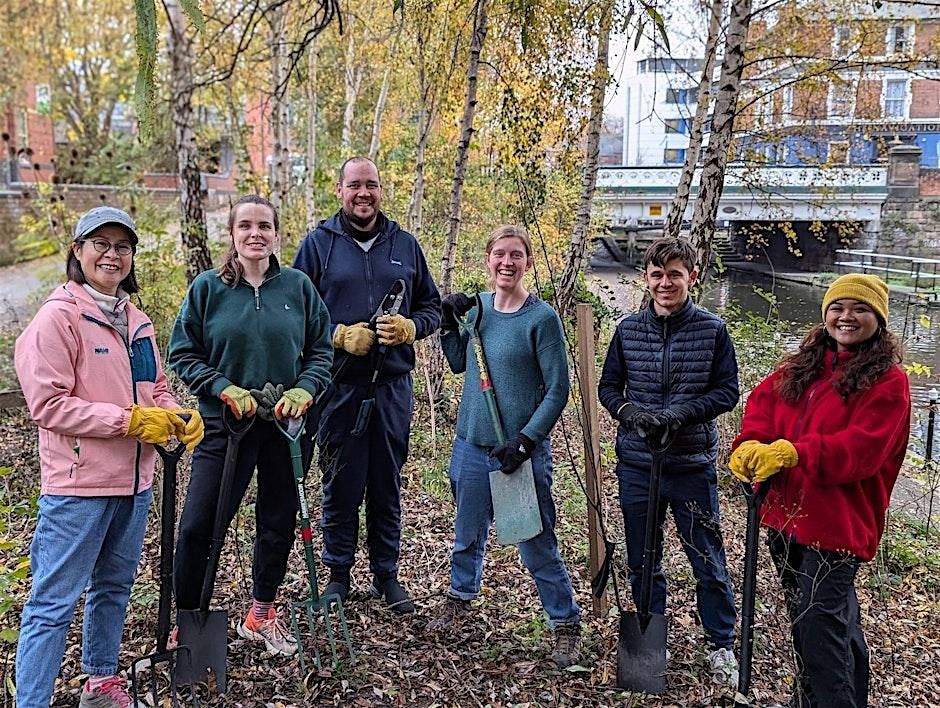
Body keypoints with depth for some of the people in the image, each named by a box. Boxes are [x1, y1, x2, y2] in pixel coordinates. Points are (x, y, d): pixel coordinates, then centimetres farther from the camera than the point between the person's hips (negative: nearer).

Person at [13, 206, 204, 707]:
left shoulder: (135, 320, 11)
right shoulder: (59, 316, -11)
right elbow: (48, 405, -16)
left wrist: (179, 416, -3)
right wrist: (130, 420, -19)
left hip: (134, 480, 8)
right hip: (78, 484, -8)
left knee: (114, 587, 20)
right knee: (54, 603, -1)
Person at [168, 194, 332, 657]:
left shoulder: (298, 286, 1)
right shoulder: (208, 287, -2)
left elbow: (321, 350, 5)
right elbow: (182, 354, -1)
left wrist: (304, 390, -11)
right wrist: (225, 389, -14)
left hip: (286, 425, 2)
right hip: (224, 424, -2)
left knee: (278, 522, 12)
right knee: (199, 525, -2)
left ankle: (261, 614, 32)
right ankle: (187, 618, 20)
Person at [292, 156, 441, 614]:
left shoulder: (404, 245, 10)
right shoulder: (318, 243, 2)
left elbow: (431, 306, 14)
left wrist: (409, 327, -7)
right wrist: (339, 335, -13)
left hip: (392, 385, 2)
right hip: (338, 385, -2)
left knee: (387, 484, 10)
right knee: (341, 483, 6)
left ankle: (386, 574, 24)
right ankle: (338, 572, 23)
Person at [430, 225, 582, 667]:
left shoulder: (542, 318, -12)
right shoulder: (478, 306, 4)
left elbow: (558, 390, -11)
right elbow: (459, 365, 16)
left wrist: (525, 441, -17)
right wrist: (449, 323, 1)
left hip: (520, 451, -5)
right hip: (471, 445, 5)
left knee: (537, 545, 4)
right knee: (467, 534, 20)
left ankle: (566, 624, 21)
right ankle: (460, 599, 42)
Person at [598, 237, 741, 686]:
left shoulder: (712, 330, -4)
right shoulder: (628, 330, 3)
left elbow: (727, 390, -3)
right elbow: (608, 387, 8)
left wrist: (682, 412, -18)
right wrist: (629, 413, -12)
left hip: (693, 464, -2)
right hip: (636, 465, 3)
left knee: (708, 561, 7)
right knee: (642, 562, 14)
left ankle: (721, 645, 27)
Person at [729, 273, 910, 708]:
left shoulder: (887, 380, -9)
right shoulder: (802, 367, 11)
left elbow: (862, 447, -20)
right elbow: (763, 402, 1)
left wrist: (793, 453, -31)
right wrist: (750, 444, -19)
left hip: (837, 521, -7)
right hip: (786, 512, 7)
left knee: (818, 624, -8)